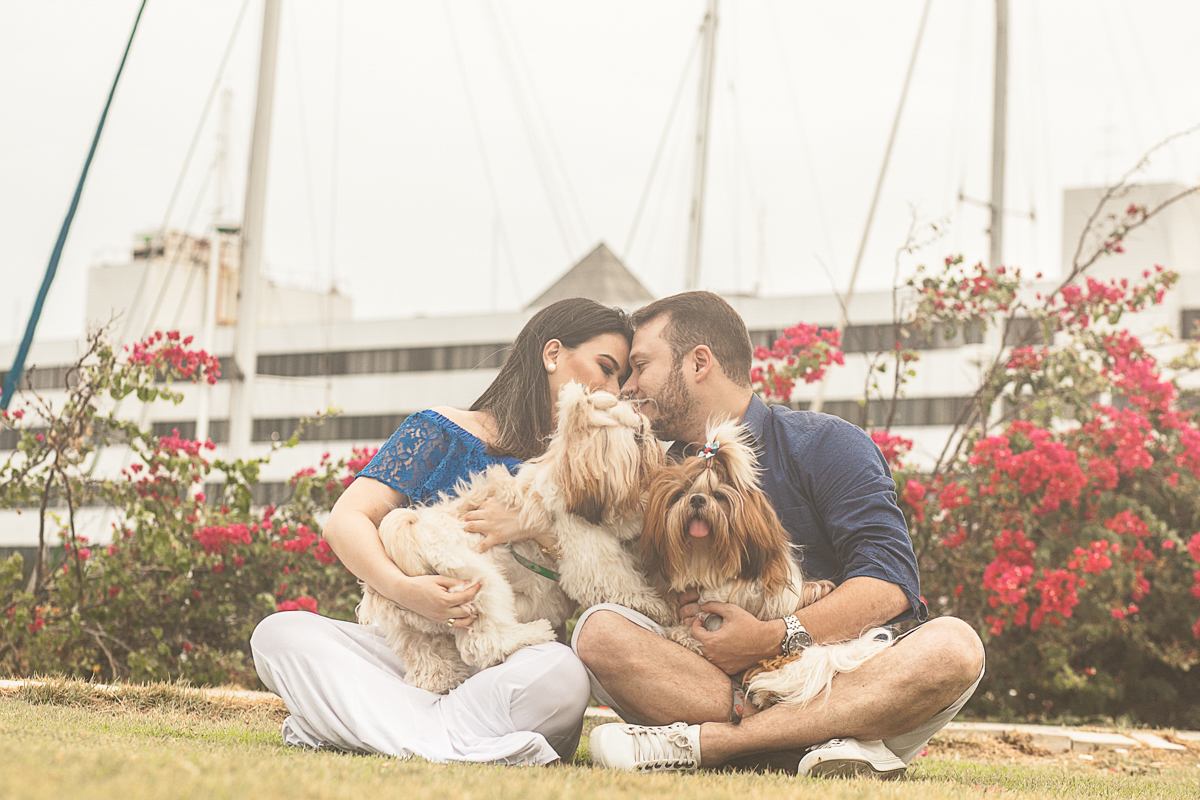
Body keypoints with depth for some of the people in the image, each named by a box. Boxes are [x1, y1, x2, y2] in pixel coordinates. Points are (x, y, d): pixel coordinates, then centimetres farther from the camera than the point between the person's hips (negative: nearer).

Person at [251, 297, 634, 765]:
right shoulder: (441, 433, 9)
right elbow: (347, 520, -4)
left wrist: (541, 529, -16)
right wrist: (403, 589, -22)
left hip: (510, 668, 0)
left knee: (562, 671, -36)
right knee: (281, 632, -24)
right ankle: (456, 742, -37)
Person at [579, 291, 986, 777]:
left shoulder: (825, 445, 2)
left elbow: (889, 587, -10)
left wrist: (775, 638, -19)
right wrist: (677, 605, -12)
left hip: (848, 677, -2)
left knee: (953, 646, -32)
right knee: (600, 630, -22)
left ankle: (701, 741, -35)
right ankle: (825, 745, -35)